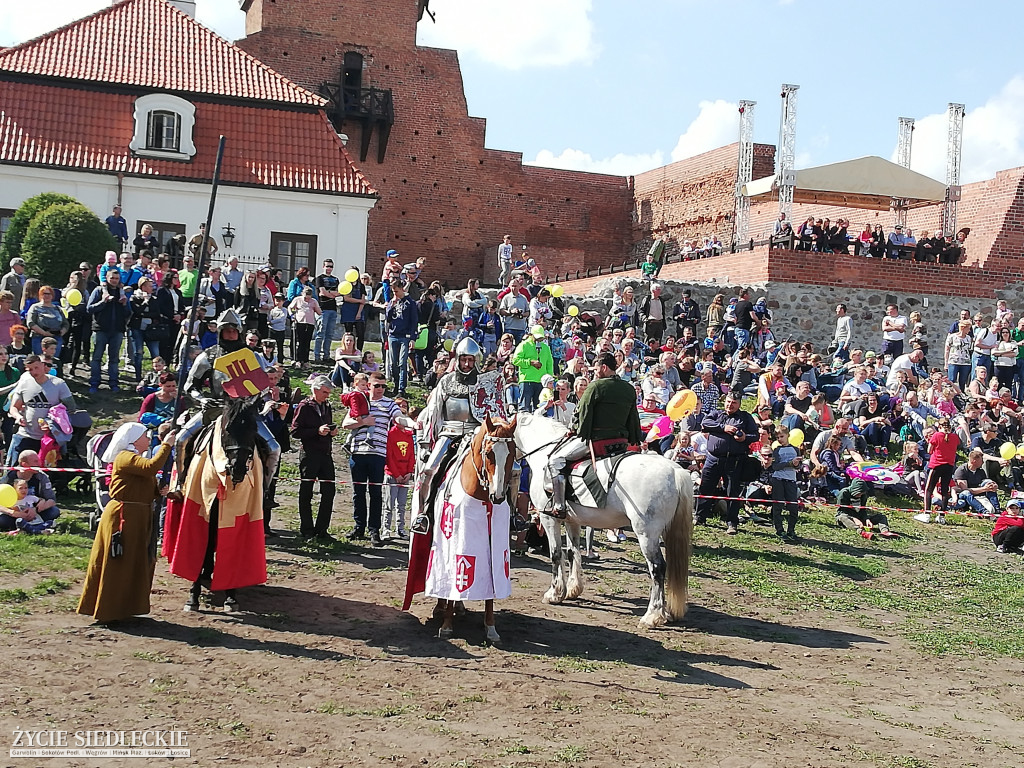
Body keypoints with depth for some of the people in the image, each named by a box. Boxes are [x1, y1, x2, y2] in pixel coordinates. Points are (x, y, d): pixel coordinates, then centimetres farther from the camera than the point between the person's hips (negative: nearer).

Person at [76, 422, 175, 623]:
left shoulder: (137, 459, 22)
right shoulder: (125, 458, -11)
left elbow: (147, 492, 22)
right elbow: (152, 467, -29)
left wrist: (159, 490, 2)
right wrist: (166, 445, -21)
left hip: (138, 519, 10)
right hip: (122, 516, -10)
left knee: (136, 565, 13)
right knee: (116, 564, -5)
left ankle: (124, 608, 21)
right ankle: (106, 612, 1)